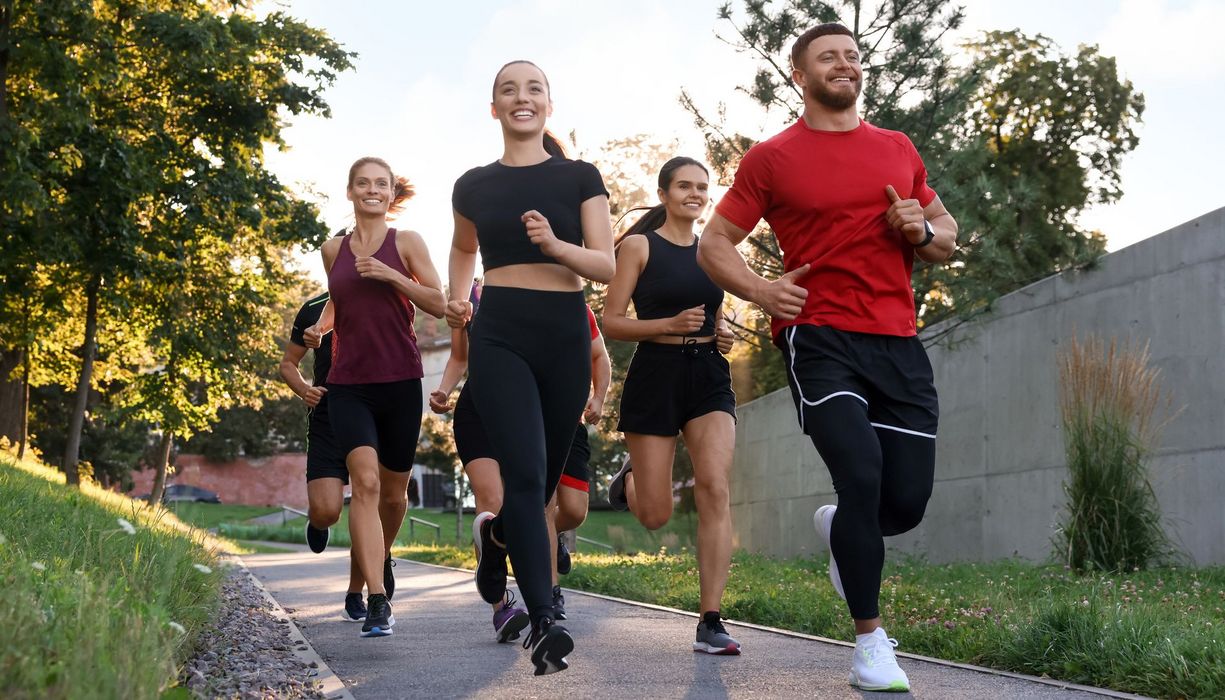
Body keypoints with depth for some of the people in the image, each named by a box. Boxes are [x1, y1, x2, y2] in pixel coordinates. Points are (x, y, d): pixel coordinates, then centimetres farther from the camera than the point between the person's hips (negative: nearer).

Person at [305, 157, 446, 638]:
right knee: (365, 480, -19)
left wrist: (392, 275, -13)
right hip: (349, 385, 0)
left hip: (400, 382, 0)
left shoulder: (406, 242, 2)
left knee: (394, 490, 11)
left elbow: (439, 304, -2)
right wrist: (322, 325, 8)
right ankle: (377, 602, -23)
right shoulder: (333, 250, 10)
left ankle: (383, 557, 44)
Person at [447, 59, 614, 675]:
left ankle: (494, 535, 46)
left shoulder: (580, 178, 5)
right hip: (499, 337, -1)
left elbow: (605, 266, -1)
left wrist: (555, 244, -19)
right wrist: (457, 299, 9)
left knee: (546, 478, 11)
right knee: (524, 472, -18)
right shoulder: (475, 185, 9)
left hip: (565, 335, 1)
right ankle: (544, 622, -19)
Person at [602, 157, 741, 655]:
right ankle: (628, 483, 40)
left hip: (708, 375, 3)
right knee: (655, 515, 0)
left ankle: (710, 623, -16)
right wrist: (670, 325, -19)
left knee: (715, 489, -18)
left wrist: (724, 332, 3)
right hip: (656, 374, -3)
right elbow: (612, 323, -5)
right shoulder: (639, 246, -1)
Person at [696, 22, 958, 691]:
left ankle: (838, 528, 39)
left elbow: (947, 234, 25)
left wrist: (922, 231, 1)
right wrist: (761, 291, -9)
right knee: (862, 476, -20)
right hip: (820, 338, -4)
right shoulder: (772, 158, 4)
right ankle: (869, 638, -2)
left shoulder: (899, 150, 16)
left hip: (899, 343, 4)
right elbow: (713, 245, 8)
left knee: (907, 503, 1)